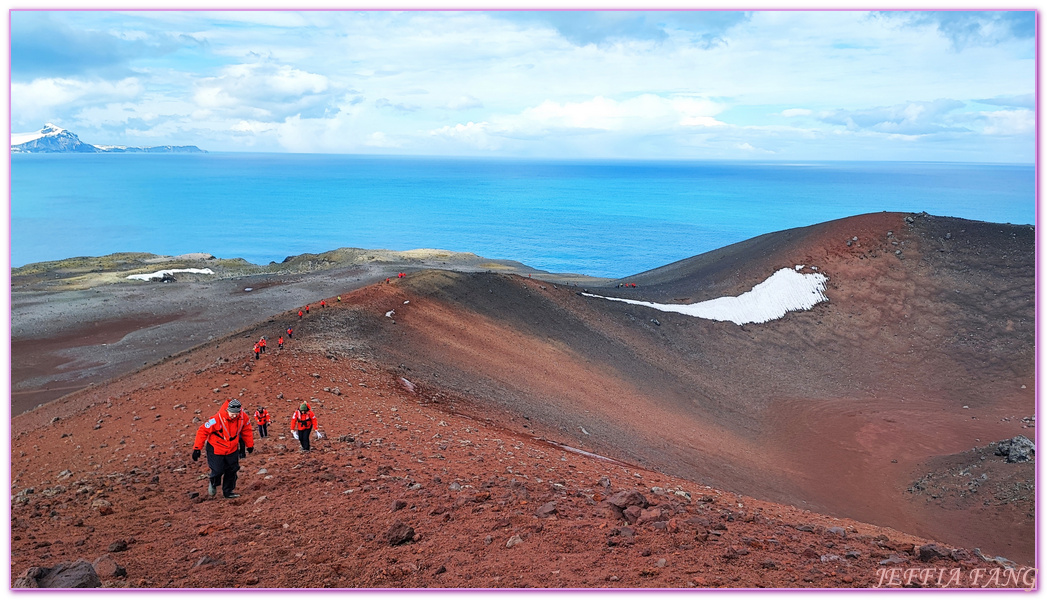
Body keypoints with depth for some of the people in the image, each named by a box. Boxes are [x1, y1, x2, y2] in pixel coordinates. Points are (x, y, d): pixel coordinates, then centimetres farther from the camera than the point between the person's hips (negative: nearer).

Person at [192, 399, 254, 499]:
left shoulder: (243, 418, -16)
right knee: (218, 471, -3)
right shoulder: (217, 419, -30)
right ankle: (213, 483, 32)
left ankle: (228, 491, 24)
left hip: (232, 450, 4)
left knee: (232, 470, 5)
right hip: (216, 450, -4)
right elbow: (202, 431, -20)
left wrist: (250, 445, 16)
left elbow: (246, 431, 5)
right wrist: (197, 449, -20)